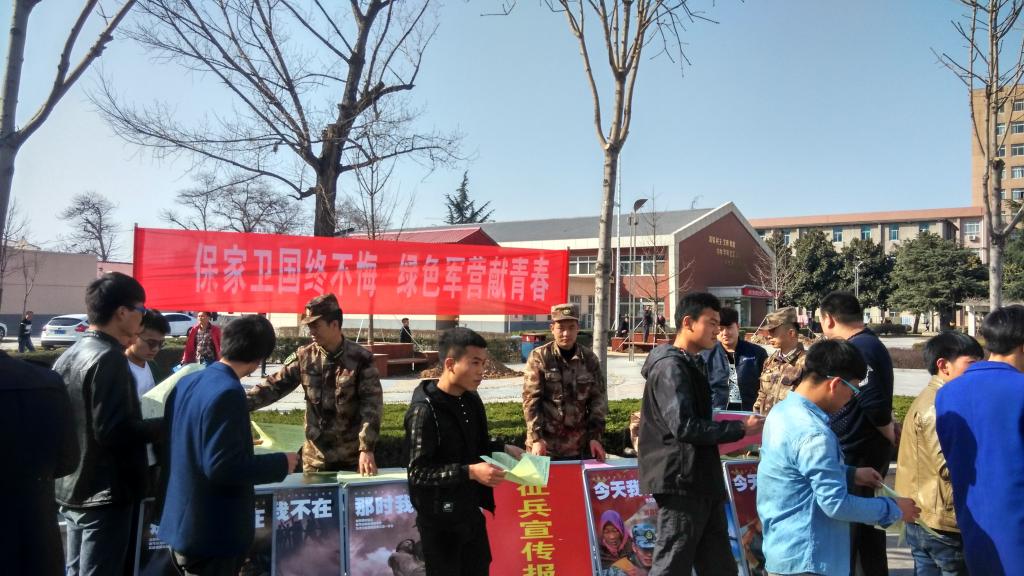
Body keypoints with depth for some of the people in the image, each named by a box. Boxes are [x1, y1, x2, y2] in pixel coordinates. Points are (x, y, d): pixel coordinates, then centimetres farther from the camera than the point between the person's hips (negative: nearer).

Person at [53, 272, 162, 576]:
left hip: (71, 488, 9)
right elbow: (115, 432, -24)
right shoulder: (109, 358, -19)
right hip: (104, 494, -9)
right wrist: (164, 425, -11)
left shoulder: (67, 356, 8)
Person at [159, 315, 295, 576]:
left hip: (180, 524, 9)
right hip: (212, 532, -8)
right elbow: (221, 466, -27)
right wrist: (280, 463, -15)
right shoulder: (228, 393, -23)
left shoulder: (186, 383, 5)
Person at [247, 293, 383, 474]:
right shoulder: (304, 357, 1)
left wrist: (367, 449, -22)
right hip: (315, 456, 3)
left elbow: (372, 405, -14)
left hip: (352, 458, -3)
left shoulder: (361, 359, -10)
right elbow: (274, 385, 1)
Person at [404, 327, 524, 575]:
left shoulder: (471, 400, 3)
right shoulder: (425, 410, -22)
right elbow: (418, 472, -23)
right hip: (440, 518, -7)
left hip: (471, 509, 8)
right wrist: (469, 472, -29)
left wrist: (504, 449, 0)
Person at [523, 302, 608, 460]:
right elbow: (531, 400, -7)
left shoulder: (589, 358, 3)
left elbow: (598, 399, 6)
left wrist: (594, 436, -1)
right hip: (545, 444, -2)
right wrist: (536, 438, -14)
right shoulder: (539, 357, -5)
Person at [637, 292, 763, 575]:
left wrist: (729, 433, 10)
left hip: (702, 482, 10)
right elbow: (685, 427, -24)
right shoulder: (671, 366, -15)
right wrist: (739, 429, -16)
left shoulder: (692, 364, 17)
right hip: (681, 481, -10)